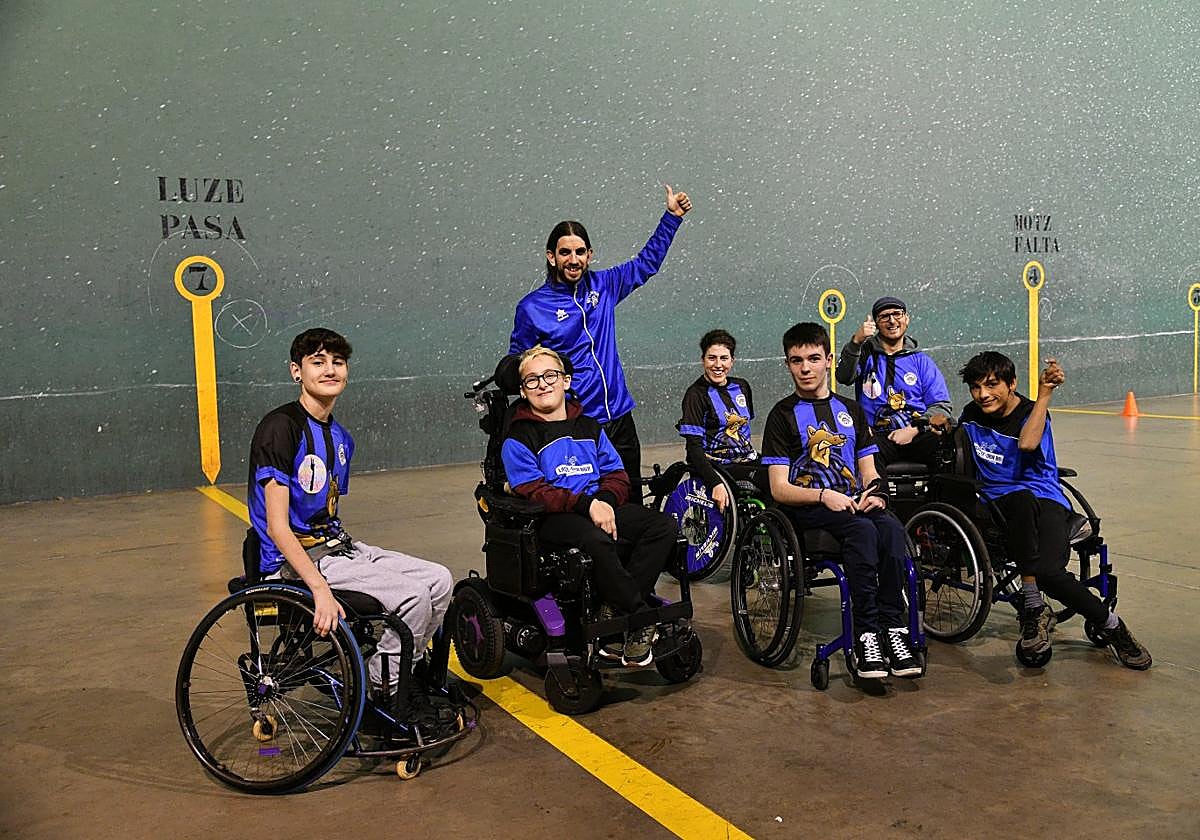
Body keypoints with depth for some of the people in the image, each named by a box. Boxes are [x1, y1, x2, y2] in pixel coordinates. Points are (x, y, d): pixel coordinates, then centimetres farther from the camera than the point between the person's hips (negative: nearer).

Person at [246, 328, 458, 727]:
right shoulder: (280, 427, -15)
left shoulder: (339, 437, 13)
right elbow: (277, 526, -20)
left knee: (439, 580, -3)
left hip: (334, 546, 9)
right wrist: (320, 589, -27)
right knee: (412, 595, -21)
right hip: (295, 560, -9)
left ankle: (402, 676, 10)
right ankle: (382, 690, -1)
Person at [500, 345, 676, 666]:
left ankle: (613, 611, -21)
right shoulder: (518, 437, 2)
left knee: (663, 525, -17)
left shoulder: (589, 426, 20)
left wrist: (606, 500, -11)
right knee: (597, 540, -38)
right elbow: (531, 491, -10)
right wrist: (586, 504, -22)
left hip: (600, 506, 6)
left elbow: (616, 474, 14)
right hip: (553, 517, -6)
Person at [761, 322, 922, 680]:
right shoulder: (783, 415, 5)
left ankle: (893, 628, -28)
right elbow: (779, 488, -3)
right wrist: (824, 495, -19)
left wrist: (874, 492, -5)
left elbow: (868, 471, 18)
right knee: (863, 529, -33)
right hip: (807, 510, -4)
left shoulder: (850, 410, 20)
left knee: (891, 526, -29)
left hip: (852, 504, 4)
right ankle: (866, 635, -31)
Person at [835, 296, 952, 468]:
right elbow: (844, 377, -8)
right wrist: (856, 341, -24)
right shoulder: (866, 353, 14)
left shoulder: (921, 360, 17)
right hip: (878, 436, -2)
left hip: (918, 434, 2)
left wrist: (913, 430, -8)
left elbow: (941, 407, 10)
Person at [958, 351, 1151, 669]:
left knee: (1048, 572, -35)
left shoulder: (1031, 414, -2)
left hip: (1046, 502, -3)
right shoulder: (971, 416, 12)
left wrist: (1044, 393, -23)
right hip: (999, 508, 3)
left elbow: (1027, 443, -26)